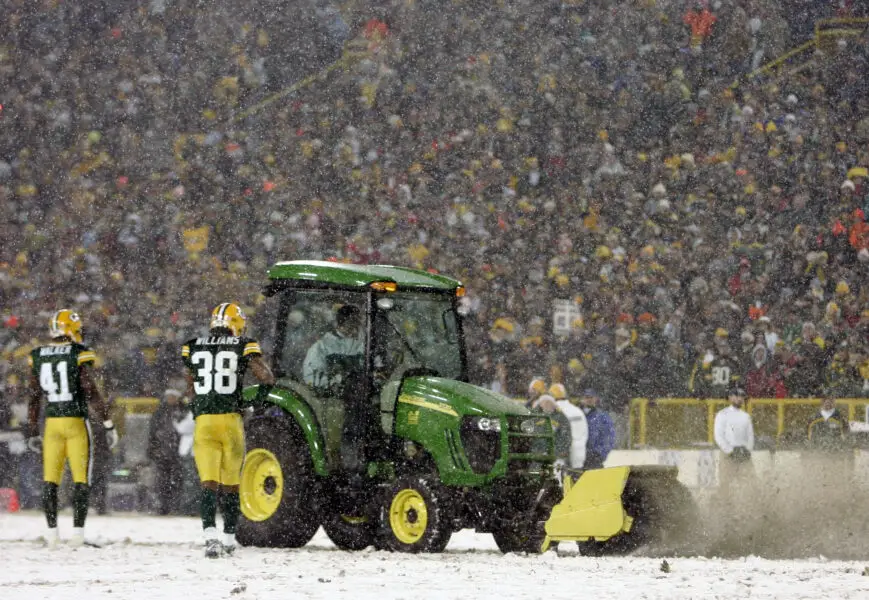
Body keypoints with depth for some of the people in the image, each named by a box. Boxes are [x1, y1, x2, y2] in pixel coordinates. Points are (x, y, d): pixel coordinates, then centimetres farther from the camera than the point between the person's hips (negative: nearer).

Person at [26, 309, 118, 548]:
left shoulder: (38, 356, 5)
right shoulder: (80, 354, -8)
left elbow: (34, 397, 8)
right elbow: (91, 393, -12)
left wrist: (32, 431, 14)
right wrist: (108, 424, -7)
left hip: (52, 423, 3)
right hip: (76, 421, -3)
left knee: (50, 479, 9)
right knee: (81, 479, 2)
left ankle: (51, 530, 5)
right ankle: (78, 531, -5)